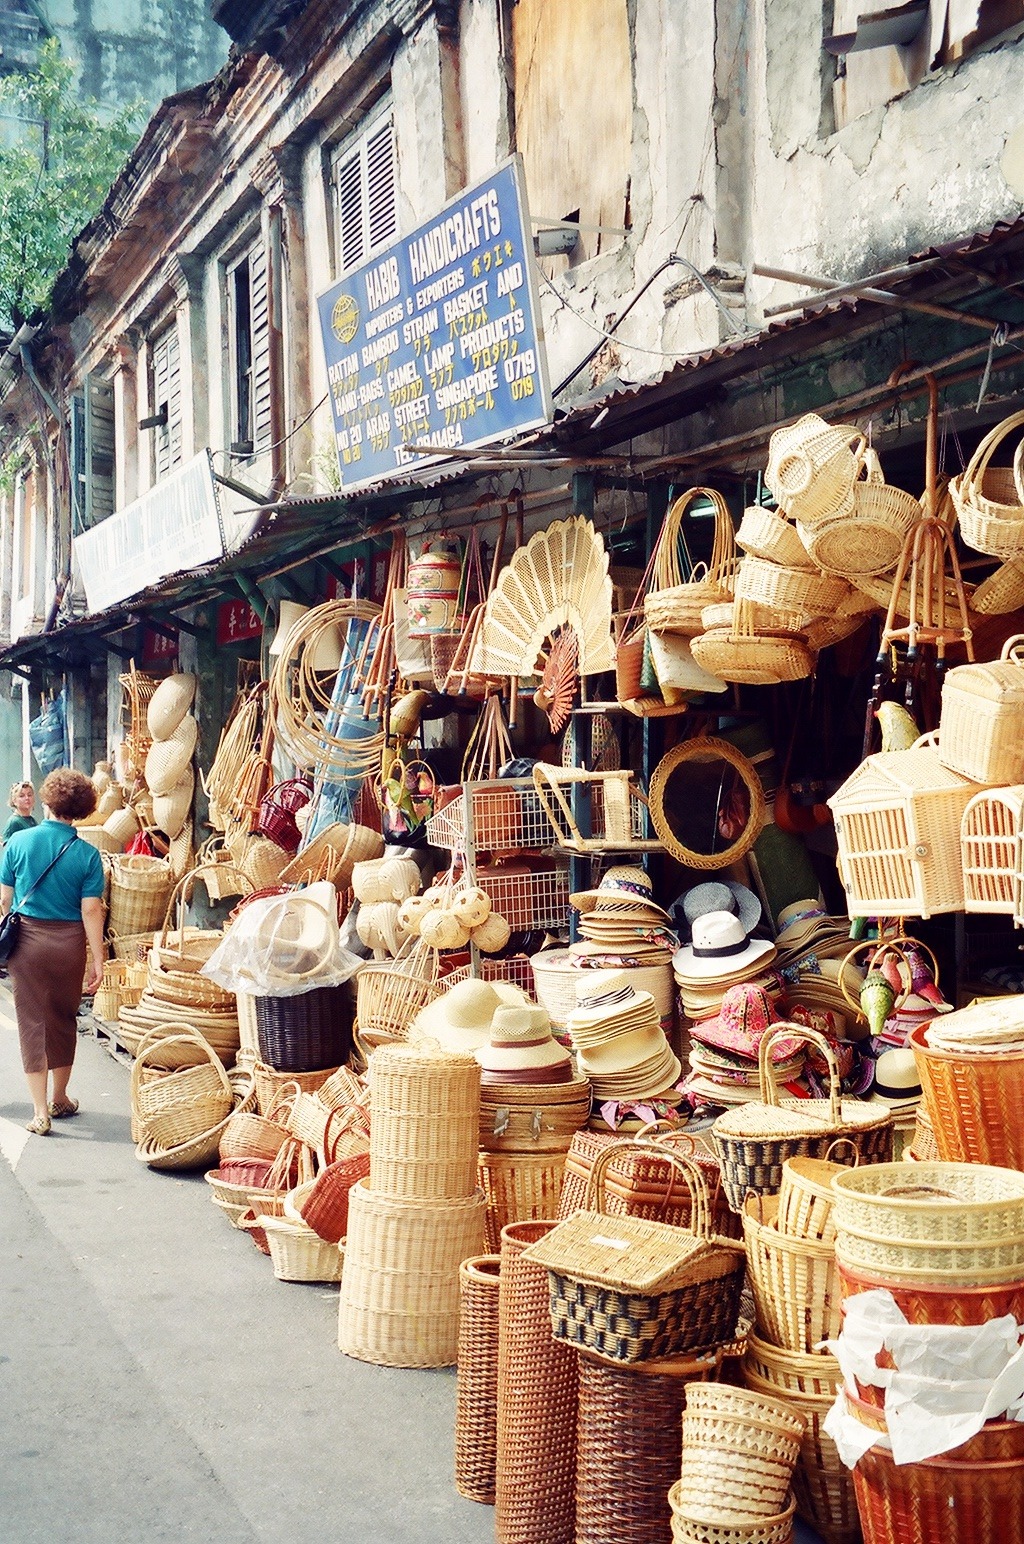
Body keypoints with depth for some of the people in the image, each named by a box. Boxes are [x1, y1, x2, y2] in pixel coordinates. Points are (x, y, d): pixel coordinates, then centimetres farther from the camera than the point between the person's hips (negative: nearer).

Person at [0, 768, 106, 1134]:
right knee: (64, 1021, 16)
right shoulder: (87, 854, -7)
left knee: (33, 1022, 4)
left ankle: (40, 1112, 1)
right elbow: (91, 911, -8)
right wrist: (97, 959, -2)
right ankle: (60, 1100, 30)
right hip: (68, 944, 1)